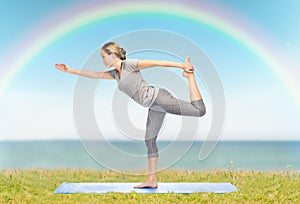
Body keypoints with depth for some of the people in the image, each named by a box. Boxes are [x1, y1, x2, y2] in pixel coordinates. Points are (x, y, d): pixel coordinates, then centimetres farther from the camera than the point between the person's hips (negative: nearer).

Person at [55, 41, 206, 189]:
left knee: (199, 110, -17)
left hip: (158, 97, -8)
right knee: (149, 140, 6)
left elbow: (158, 63, -8)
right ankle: (152, 180, 11)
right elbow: (94, 75, 20)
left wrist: (181, 65, -11)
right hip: (153, 107, 8)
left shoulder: (129, 64, -5)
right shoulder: (115, 74, 18)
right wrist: (70, 70, 18)